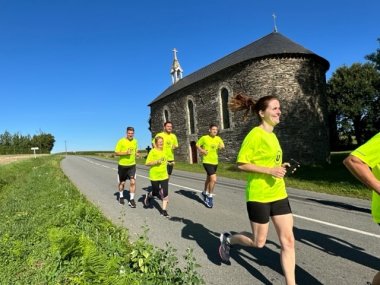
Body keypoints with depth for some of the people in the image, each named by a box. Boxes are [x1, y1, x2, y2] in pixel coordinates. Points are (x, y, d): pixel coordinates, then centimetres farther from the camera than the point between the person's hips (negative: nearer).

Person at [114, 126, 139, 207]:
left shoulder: (135, 141, 2)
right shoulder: (121, 141, -12)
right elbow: (116, 153, -11)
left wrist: (136, 153, -6)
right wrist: (125, 153, -25)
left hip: (132, 165, 2)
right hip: (122, 165, -2)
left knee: (133, 182, -8)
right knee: (122, 183, 14)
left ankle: (131, 200, 2)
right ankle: (121, 196, 38)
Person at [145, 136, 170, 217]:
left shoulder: (164, 151, 6)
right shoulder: (153, 151, -12)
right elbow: (147, 163, -14)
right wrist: (156, 162, -24)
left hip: (164, 175, 4)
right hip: (154, 176, -4)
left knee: (165, 193, -2)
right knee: (156, 193, 9)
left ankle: (164, 210, 8)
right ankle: (148, 196, 43)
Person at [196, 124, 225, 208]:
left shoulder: (218, 138, 1)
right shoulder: (204, 138, -10)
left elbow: (222, 145, 6)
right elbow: (197, 145, 1)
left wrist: (222, 146, -17)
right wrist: (202, 150, -15)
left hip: (215, 162, 6)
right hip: (207, 162, -6)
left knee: (209, 178, 23)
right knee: (213, 179, -17)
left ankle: (205, 193, 46)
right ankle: (210, 197, 2)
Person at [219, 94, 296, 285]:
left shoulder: (272, 135, 11)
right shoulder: (255, 134, -15)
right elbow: (241, 164, -18)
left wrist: (279, 167, 7)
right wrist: (269, 170, -23)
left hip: (278, 194, 8)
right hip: (258, 196, -7)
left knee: (288, 241, 7)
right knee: (259, 242, 9)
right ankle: (227, 239, 35)